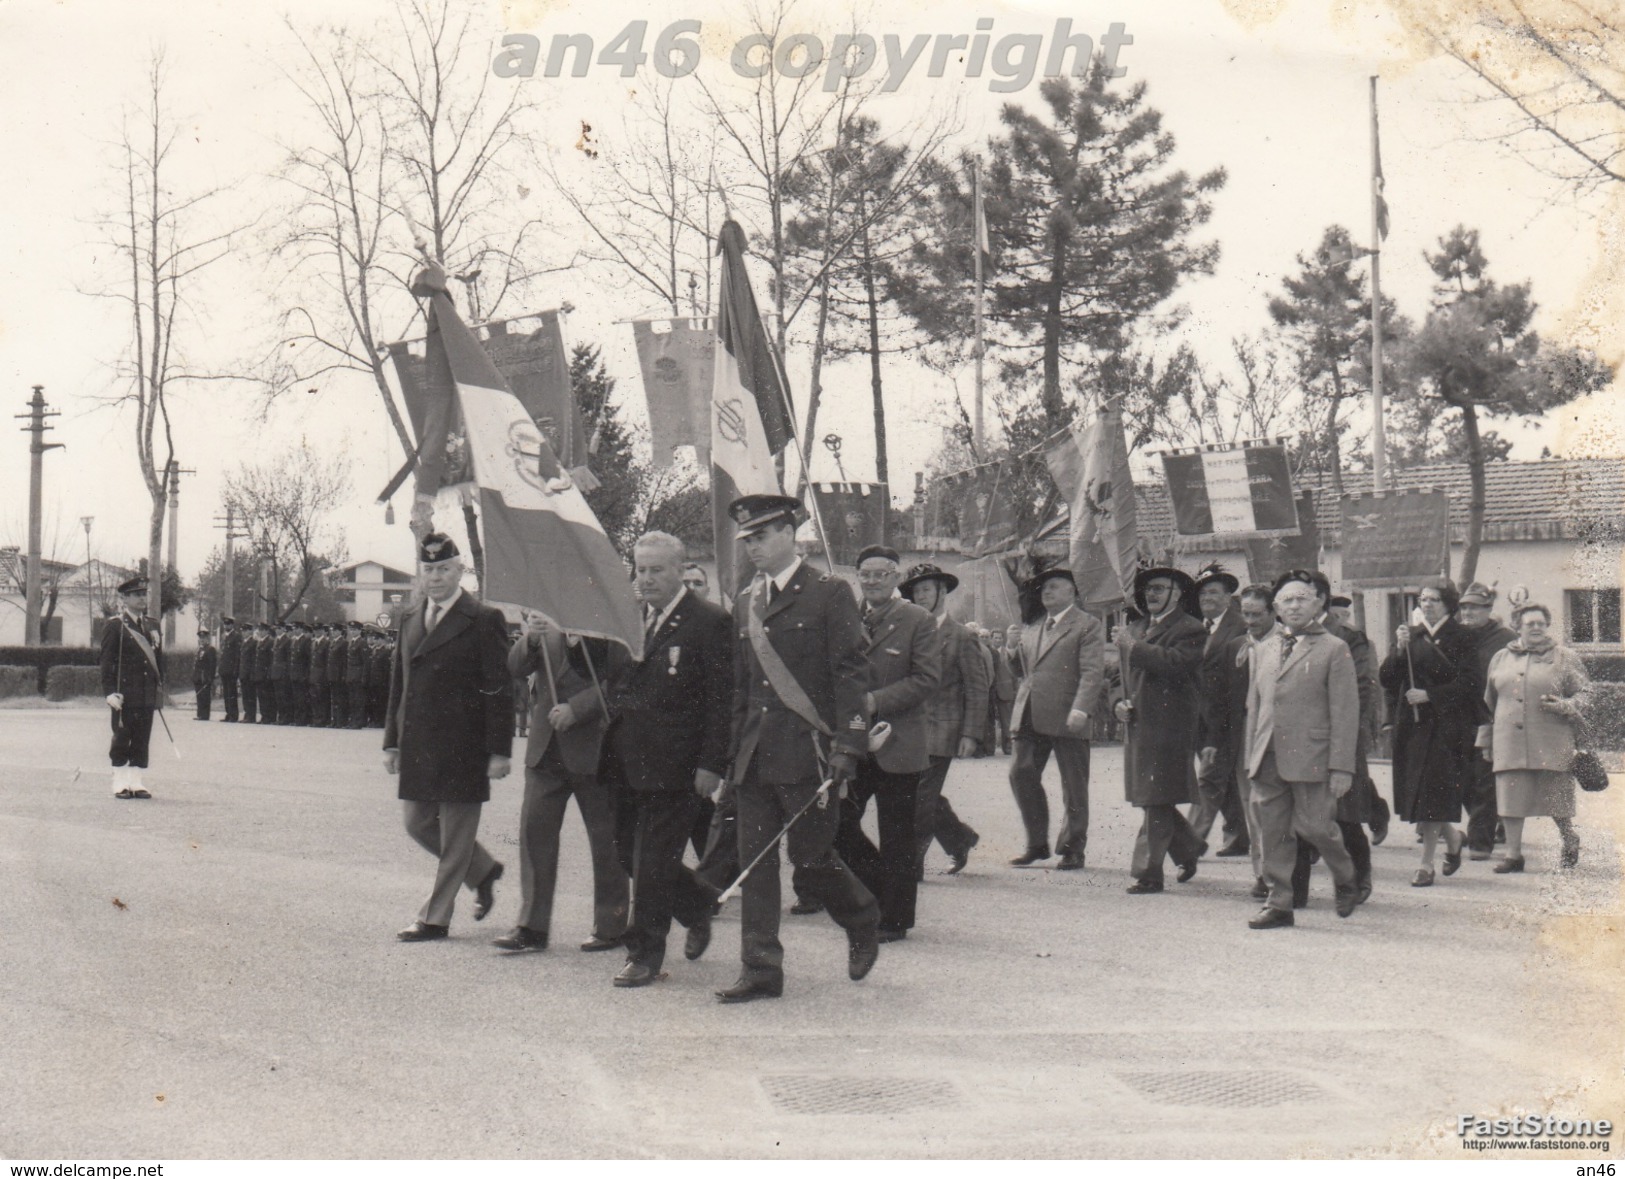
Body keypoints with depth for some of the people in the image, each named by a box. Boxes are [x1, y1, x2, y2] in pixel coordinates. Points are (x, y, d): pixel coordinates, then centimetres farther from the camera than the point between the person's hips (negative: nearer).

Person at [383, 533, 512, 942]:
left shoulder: (484, 620, -7)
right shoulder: (411, 620, 13)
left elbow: (498, 690, -9)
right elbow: (398, 682, 18)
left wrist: (498, 751, -13)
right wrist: (392, 741, 14)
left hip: (461, 748, -7)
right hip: (418, 747, 7)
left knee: (455, 837, 1)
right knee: (418, 824, 13)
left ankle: (435, 918, 9)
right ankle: (483, 870, 32)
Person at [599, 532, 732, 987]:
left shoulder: (710, 622, -7)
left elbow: (721, 701, -10)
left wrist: (711, 765, -15)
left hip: (673, 764, -7)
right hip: (625, 762, 7)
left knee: (653, 860, -3)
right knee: (630, 851, 13)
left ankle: (645, 953, 8)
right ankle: (698, 905, 35)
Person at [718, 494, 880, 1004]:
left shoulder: (829, 594, -4)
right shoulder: (745, 603, 15)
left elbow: (850, 674, -8)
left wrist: (846, 747, -15)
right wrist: (733, 751, 14)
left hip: (807, 753, -6)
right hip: (755, 757, 6)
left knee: (809, 854, -2)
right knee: (755, 860, 3)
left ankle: (863, 922, 26)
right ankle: (760, 970, 7)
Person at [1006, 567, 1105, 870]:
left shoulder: (1088, 626, -1)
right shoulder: (1031, 627, 19)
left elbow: (1093, 671, -11)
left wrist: (1080, 709, -22)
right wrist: (1011, 648, 4)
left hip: (1067, 718, -6)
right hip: (1030, 717, 6)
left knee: (1073, 787, 2)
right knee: (1021, 775, 1)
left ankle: (1072, 849, 12)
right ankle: (1037, 844, 14)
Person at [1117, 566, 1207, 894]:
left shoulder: (1190, 630, -7)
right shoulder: (1135, 628, 17)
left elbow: (1173, 662, -24)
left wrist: (1131, 645, -17)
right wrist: (1121, 701, 9)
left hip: (1168, 727, -8)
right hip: (1137, 724, 8)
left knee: (1157, 801, -5)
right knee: (1152, 800, 14)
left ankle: (1148, 873, -1)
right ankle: (1188, 848, 34)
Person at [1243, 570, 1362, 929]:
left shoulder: (1335, 650, 0)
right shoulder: (1266, 650, 16)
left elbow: (1345, 711, -5)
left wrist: (1341, 767, -11)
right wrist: (1251, 759, 13)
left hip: (1310, 759, -5)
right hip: (1268, 761, 5)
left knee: (1315, 826, -5)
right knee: (1274, 834, 4)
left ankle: (1346, 878, 24)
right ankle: (1279, 904, 11)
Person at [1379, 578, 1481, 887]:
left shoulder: (1461, 639, -2)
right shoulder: (1410, 636, 12)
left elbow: (1467, 683, -10)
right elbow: (1387, 679, 5)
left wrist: (1429, 695, -16)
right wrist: (1399, 650, -11)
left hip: (1444, 725, -5)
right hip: (1411, 723, 5)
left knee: (1432, 789, -8)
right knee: (1415, 789, 7)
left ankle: (1427, 864, -3)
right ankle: (1452, 838, 32)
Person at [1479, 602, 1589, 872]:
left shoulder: (1564, 658, 5)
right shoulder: (1501, 658, 14)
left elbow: (1585, 693, 6)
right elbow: (1489, 703, 18)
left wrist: (1564, 706, -14)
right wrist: (1485, 740, 17)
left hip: (1551, 744, -2)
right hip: (1509, 743, 3)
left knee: (1557, 799, 4)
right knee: (1511, 799, 0)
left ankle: (1570, 844, 27)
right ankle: (1513, 854, 8)